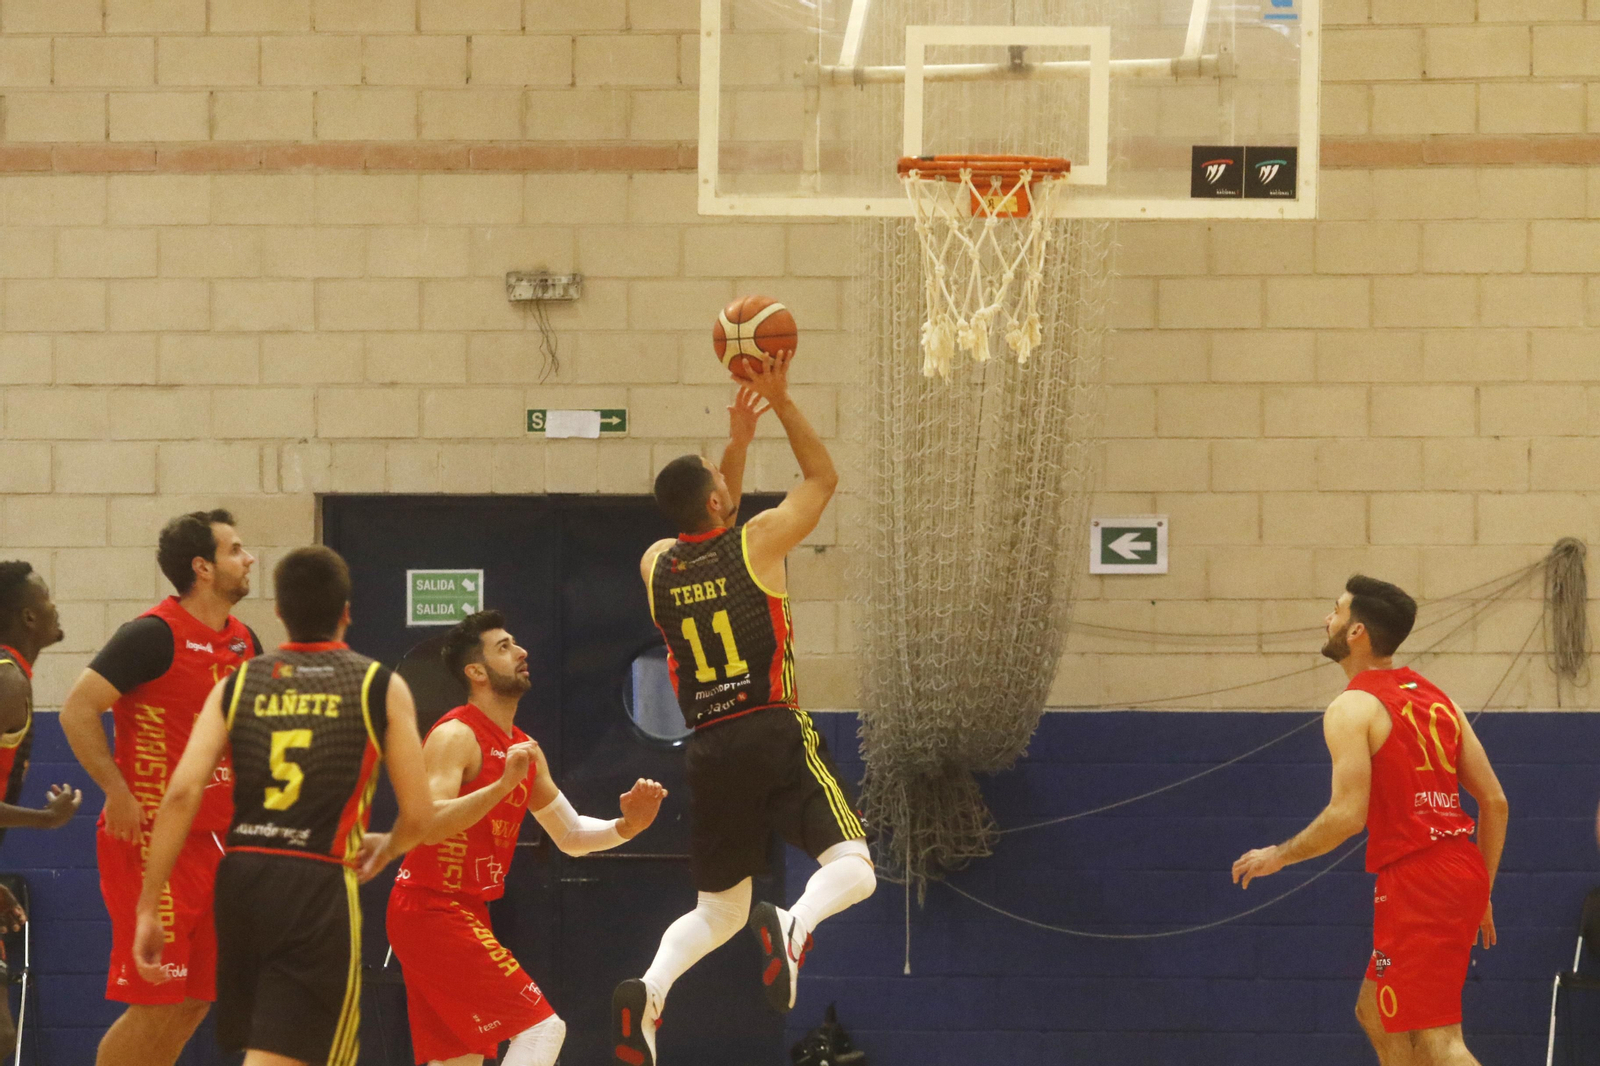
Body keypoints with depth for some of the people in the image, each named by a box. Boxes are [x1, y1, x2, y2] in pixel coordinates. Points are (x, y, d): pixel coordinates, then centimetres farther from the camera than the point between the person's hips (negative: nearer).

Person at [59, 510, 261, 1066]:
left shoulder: (242, 641, 11)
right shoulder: (156, 634, -13)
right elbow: (77, 710, -16)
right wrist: (118, 793, -20)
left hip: (211, 843, 8)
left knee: (195, 999, 10)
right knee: (156, 1005, -9)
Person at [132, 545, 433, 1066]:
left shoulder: (237, 685, 9)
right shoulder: (381, 687, 3)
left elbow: (182, 794, -1)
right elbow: (418, 814, 2)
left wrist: (148, 908, 1)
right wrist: (384, 849, 26)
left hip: (240, 875, 4)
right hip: (320, 885, -4)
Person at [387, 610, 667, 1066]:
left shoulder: (523, 750, 14)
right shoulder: (457, 736, -14)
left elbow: (571, 836, 19)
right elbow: (427, 824, -28)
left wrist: (626, 826, 0)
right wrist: (502, 785, -37)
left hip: (464, 912, 10)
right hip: (433, 912, -10)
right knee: (543, 1026, -13)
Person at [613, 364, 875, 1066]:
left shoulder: (657, 566, 9)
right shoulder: (757, 543, -3)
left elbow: (710, 533, 32)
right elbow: (822, 477, 13)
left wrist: (739, 440, 30)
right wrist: (781, 402, 16)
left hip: (709, 748, 5)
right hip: (774, 734, -5)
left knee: (716, 913, 15)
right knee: (851, 867, -5)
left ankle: (648, 991, -14)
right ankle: (792, 928, -38)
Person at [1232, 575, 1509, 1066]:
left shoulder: (1354, 708, -9)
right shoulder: (1436, 699, 15)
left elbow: (1348, 815, -18)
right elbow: (1494, 801, 14)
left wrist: (1277, 856, -3)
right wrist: (1480, 894, 21)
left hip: (1415, 879, -9)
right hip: (1461, 871, 9)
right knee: (1375, 1013, 22)